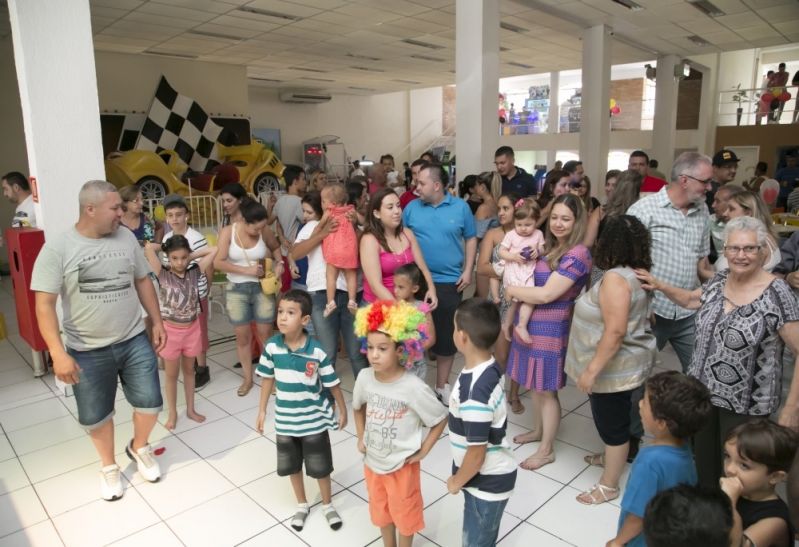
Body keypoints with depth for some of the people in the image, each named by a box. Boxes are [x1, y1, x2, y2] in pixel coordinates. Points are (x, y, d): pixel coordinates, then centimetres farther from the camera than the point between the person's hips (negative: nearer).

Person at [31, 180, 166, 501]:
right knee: (96, 416, 13)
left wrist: (157, 322, 8)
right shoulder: (57, 247, -13)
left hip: (134, 341, 3)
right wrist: (58, 353, -21)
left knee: (150, 403, 7)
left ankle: (139, 447, 37)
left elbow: (143, 281, 9)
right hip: (87, 351, -2)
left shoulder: (126, 238, -1)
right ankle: (108, 466, 39)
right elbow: (45, 304, -14)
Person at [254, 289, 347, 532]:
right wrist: (262, 411, 6)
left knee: (320, 467, 13)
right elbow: (268, 379, 1)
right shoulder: (271, 347, -14)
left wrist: (342, 411, 0)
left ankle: (327, 505, 39)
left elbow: (332, 383, -10)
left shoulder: (316, 351, -23)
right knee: (291, 466, 19)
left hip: (314, 420, -3)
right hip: (285, 420, 3)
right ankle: (302, 505, 43)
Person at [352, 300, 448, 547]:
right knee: (380, 510, 26)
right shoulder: (365, 377, -14)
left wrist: (422, 452, -13)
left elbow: (440, 420, -16)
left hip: (402, 466, -4)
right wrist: (361, 439, 4)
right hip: (372, 461, 5)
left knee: (403, 513, 19)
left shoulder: (414, 388, -29)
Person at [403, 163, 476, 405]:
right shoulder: (411, 207, 0)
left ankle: (442, 385, 26)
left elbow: (470, 239, 6)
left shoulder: (460, 207, -1)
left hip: (449, 281, 0)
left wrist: (468, 270, -2)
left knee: (447, 334, 9)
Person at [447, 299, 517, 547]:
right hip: (489, 474, 8)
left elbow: (476, 453, -26)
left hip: (487, 480, -8)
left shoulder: (475, 393, -35)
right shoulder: (489, 367, -7)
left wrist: (456, 481, -8)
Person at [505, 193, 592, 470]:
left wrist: (512, 290, -9)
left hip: (550, 330, -8)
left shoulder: (577, 254, -18)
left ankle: (546, 450, 20)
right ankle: (538, 430, 40)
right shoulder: (550, 248, 10)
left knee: (547, 390, 5)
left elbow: (546, 294, -23)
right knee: (535, 385, 20)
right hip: (532, 325, 8)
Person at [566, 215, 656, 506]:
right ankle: (613, 457, 48)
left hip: (616, 367, -10)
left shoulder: (615, 278, -26)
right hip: (626, 363, 10)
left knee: (612, 422, 6)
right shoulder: (636, 274, 4)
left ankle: (608, 485, 22)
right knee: (614, 418, 27)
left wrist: (592, 370, -26)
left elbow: (615, 332, -31)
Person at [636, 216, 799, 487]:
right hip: (703, 391, 6)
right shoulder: (719, 281, 0)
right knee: (703, 464, 20)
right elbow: (692, 299, 21)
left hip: (744, 404, -6)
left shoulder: (777, 295, -19)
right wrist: (660, 286, 6)